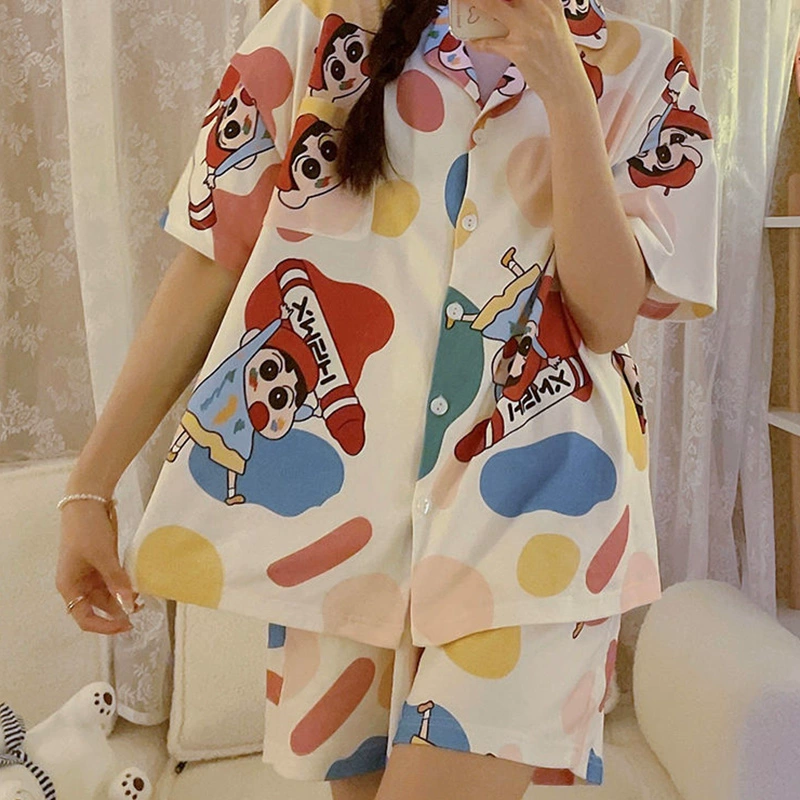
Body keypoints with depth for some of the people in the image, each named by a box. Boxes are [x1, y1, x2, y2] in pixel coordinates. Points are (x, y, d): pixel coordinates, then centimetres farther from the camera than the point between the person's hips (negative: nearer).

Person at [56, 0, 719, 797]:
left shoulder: (639, 66, 6)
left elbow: (608, 314, -4)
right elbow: (209, 263, 4)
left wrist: (562, 86, -12)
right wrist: (91, 484, 2)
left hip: (531, 491, -1)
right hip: (339, 488, 2)